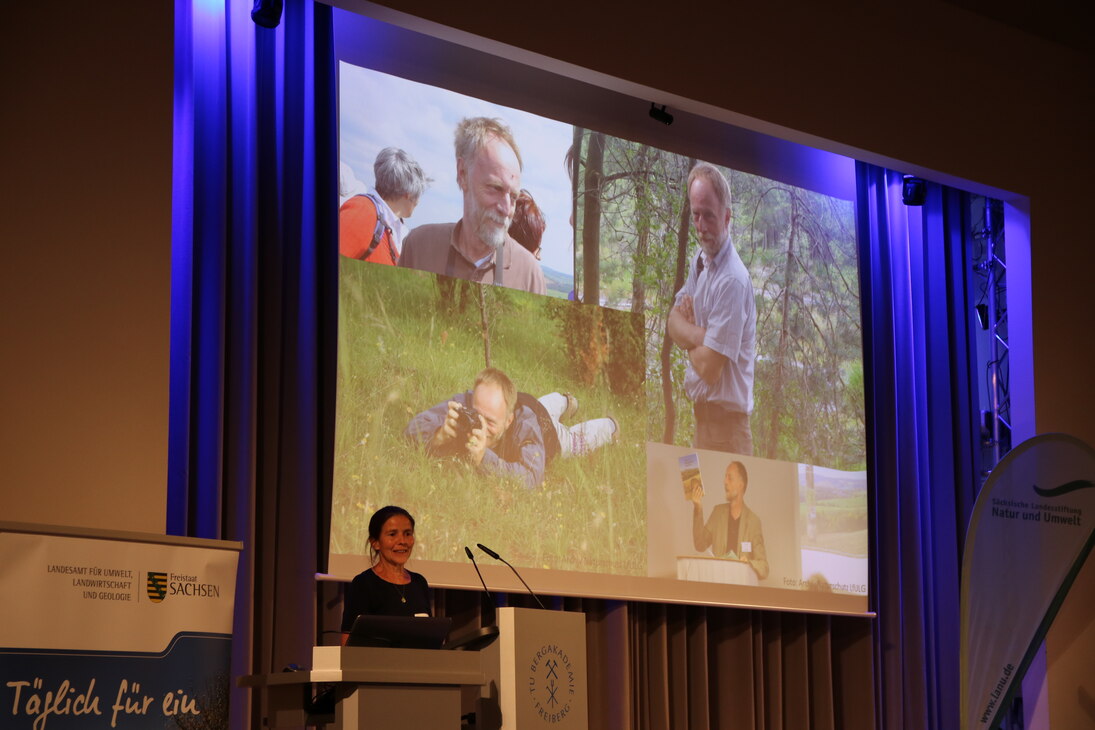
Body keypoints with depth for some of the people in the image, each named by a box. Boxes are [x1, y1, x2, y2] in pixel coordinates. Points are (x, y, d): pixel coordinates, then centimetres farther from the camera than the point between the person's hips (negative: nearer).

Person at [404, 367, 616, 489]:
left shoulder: (526, 427, -54)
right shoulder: (464, 405, -47)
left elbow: (532, 478, -65)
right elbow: (414, 428, -46)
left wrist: (483, 458, -76)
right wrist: (440, 436, -67)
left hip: (547, 428, -3)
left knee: (576, 441, 32)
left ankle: (610, 427, 64)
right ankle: (565, 402, 73)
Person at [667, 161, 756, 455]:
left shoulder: (733, 281, -20)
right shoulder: (700, 261, 8)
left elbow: (709, 367, -21)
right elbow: (673, 321, 9)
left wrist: (689, 336, 0)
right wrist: (700, 336, -12)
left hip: (725, 421, -9)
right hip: (701, 413, 9)